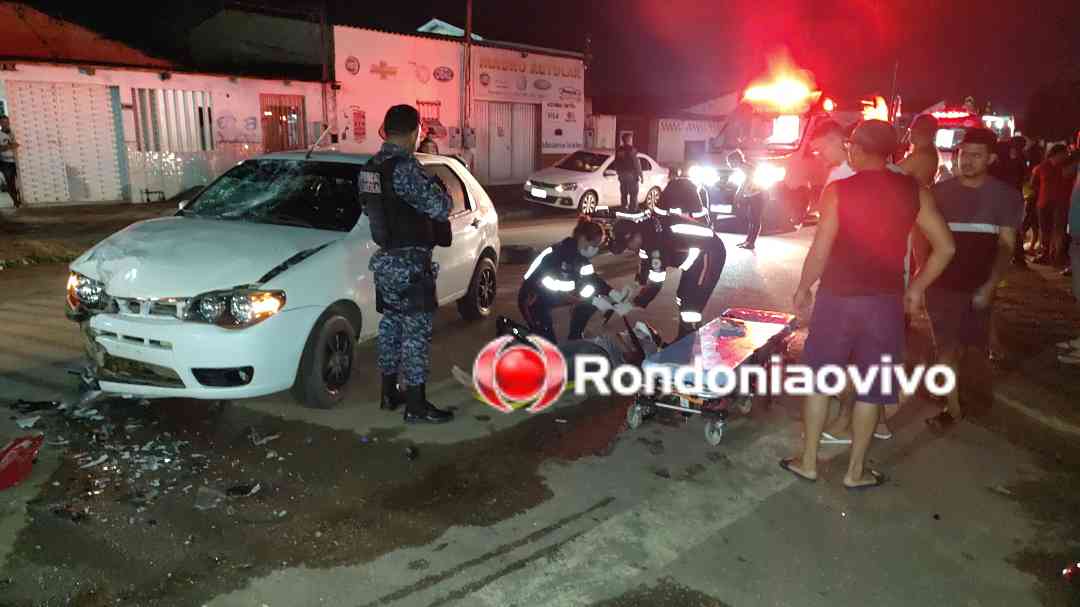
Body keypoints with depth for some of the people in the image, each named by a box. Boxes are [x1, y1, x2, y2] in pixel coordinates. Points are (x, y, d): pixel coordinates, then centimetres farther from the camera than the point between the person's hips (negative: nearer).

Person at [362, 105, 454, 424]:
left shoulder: (371, 167, 8)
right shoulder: (405, 167, -20)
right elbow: (440, 207, -19)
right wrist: (437, 186, 2)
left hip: (386, 258, 9)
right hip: (409, 262, -9)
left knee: (391, 324, 17)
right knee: (417, 330, -3)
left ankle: (390, 392, 27)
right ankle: (416, 406, 2)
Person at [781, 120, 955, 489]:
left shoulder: (838, 191, -10)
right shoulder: (914, 191, 0)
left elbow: (820, 250, -13)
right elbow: (945, 247, 2)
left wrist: (803, 289, 2)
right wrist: (917, 287, 13)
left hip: (837, 297, -2)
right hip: (886, 301, 2)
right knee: (871, 389, 12)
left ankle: (808, 461, 21)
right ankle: (856, 471, 21)